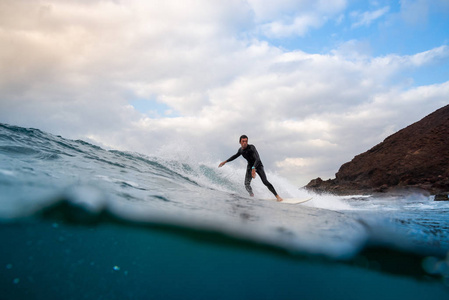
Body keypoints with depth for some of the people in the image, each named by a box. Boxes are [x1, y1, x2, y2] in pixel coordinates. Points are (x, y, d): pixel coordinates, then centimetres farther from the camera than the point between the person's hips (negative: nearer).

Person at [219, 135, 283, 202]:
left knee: (265, 181, -20)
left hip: (258, 165, -5)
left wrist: (253, 168, -52)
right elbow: (235, 156, 19)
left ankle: (277, 196, -15)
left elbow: (257, 159, -37)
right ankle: (252, 196, 11)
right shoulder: (240, 150, -4)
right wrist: (225, 161, 22)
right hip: (250, 166, 5)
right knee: (247, 185, -11)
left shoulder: (251, 147, -24)